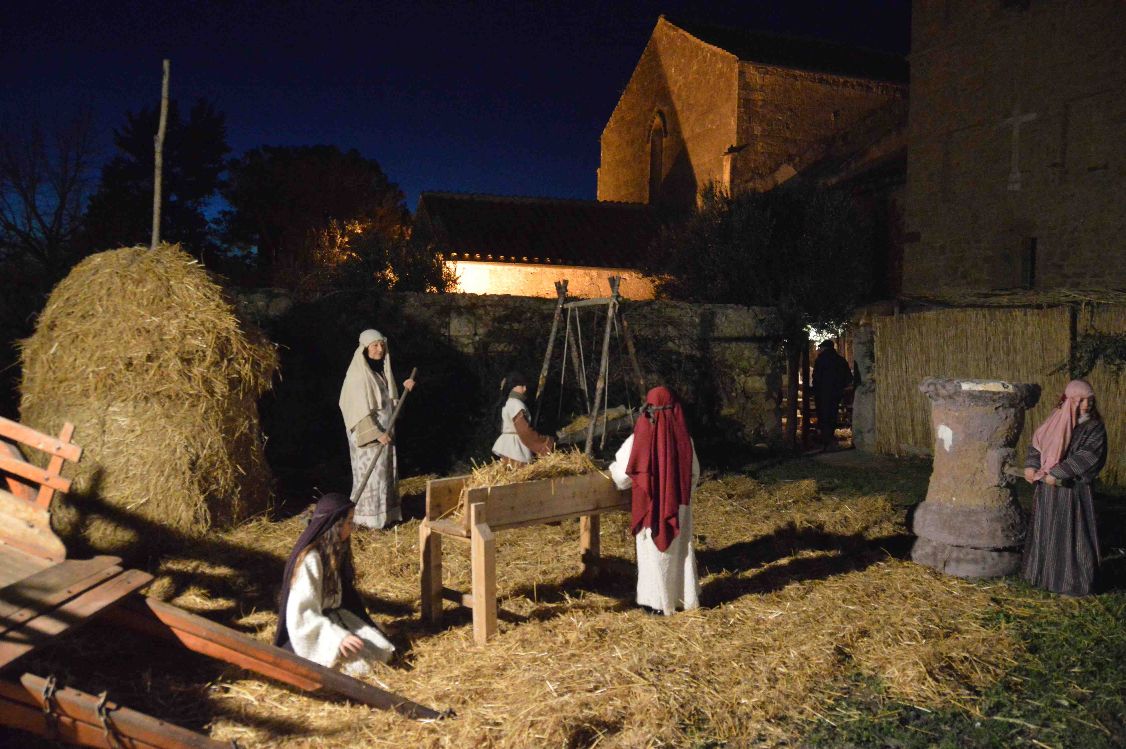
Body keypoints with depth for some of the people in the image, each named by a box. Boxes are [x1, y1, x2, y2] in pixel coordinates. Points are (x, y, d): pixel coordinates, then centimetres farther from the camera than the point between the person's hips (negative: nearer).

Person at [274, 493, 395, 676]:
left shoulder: (334, 550, 5)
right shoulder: (310, 559, -22)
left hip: (334, 619, 8)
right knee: (359, 664, -24)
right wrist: (338, 637, -28)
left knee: (382, 651, -8)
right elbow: (303, 612, -24)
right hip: (313, 630, -8)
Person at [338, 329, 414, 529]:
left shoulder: (382, 368, 8)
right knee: (371, 472, -3)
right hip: (367, 433, -8)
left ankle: (386, 513, 22)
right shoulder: (358, 374, -16)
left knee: (387, 471, 12)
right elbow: (359, 409, -20)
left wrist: (405, 387, 3)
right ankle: (368, 517, 6)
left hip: (385, 430, 8)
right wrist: (376, 433, -22)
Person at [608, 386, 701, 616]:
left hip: (651, 505, -3)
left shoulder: (639, 440, -16)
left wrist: (612, 468, 15)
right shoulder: (684, 439, -6)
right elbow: (694, 474, 5)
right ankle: (685, 597, 28)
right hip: (679, 506, 3)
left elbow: (621, 474, -8)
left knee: (654, 552, 10)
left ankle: (657, 601, 16)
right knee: (680, 549, 18)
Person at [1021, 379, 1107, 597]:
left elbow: (1086, 456, -18)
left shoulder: (1095, 428, -7)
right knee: (1045, 532, 14)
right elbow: (1037, 443, 12)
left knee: (1072, 535, 1)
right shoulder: (1055, 421, 3)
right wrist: (1031, 466, -4)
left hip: (1074, 492, -4)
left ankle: (1073, 582, 13)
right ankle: (1043, 573, 28)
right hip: (1047, 490, 4)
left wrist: (1057, 473, -22)